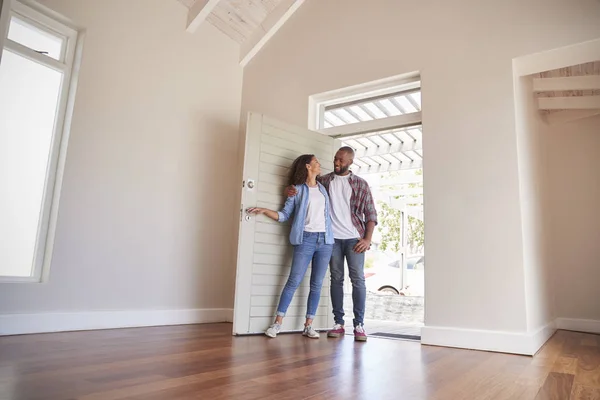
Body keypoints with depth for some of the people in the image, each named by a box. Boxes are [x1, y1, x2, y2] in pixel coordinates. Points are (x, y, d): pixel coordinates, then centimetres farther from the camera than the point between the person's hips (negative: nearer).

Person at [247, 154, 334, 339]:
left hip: (325, 240, 4)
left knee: (317, 284, 3)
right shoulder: (297, 189, 4)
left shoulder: (323, 188, 17)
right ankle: (277, 322, 0)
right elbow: (285, 215, 1)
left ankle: (308, 325, 10)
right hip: (306, 239, -4)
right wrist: (265, 210, -13)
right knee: (294, 281, -8)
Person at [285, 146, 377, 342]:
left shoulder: (361, 184, 5)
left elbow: (371, 214, 4)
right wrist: (289, 189, -10)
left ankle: (359, 325, 2)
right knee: (336, 279, 2)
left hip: (354, 238, -1)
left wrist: (367, 239, -7)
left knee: (358, 279, -4)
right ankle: (338, 323, 8)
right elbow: (303, 186, 14)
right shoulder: (324, 181, 8)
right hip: (333, 238, 1)